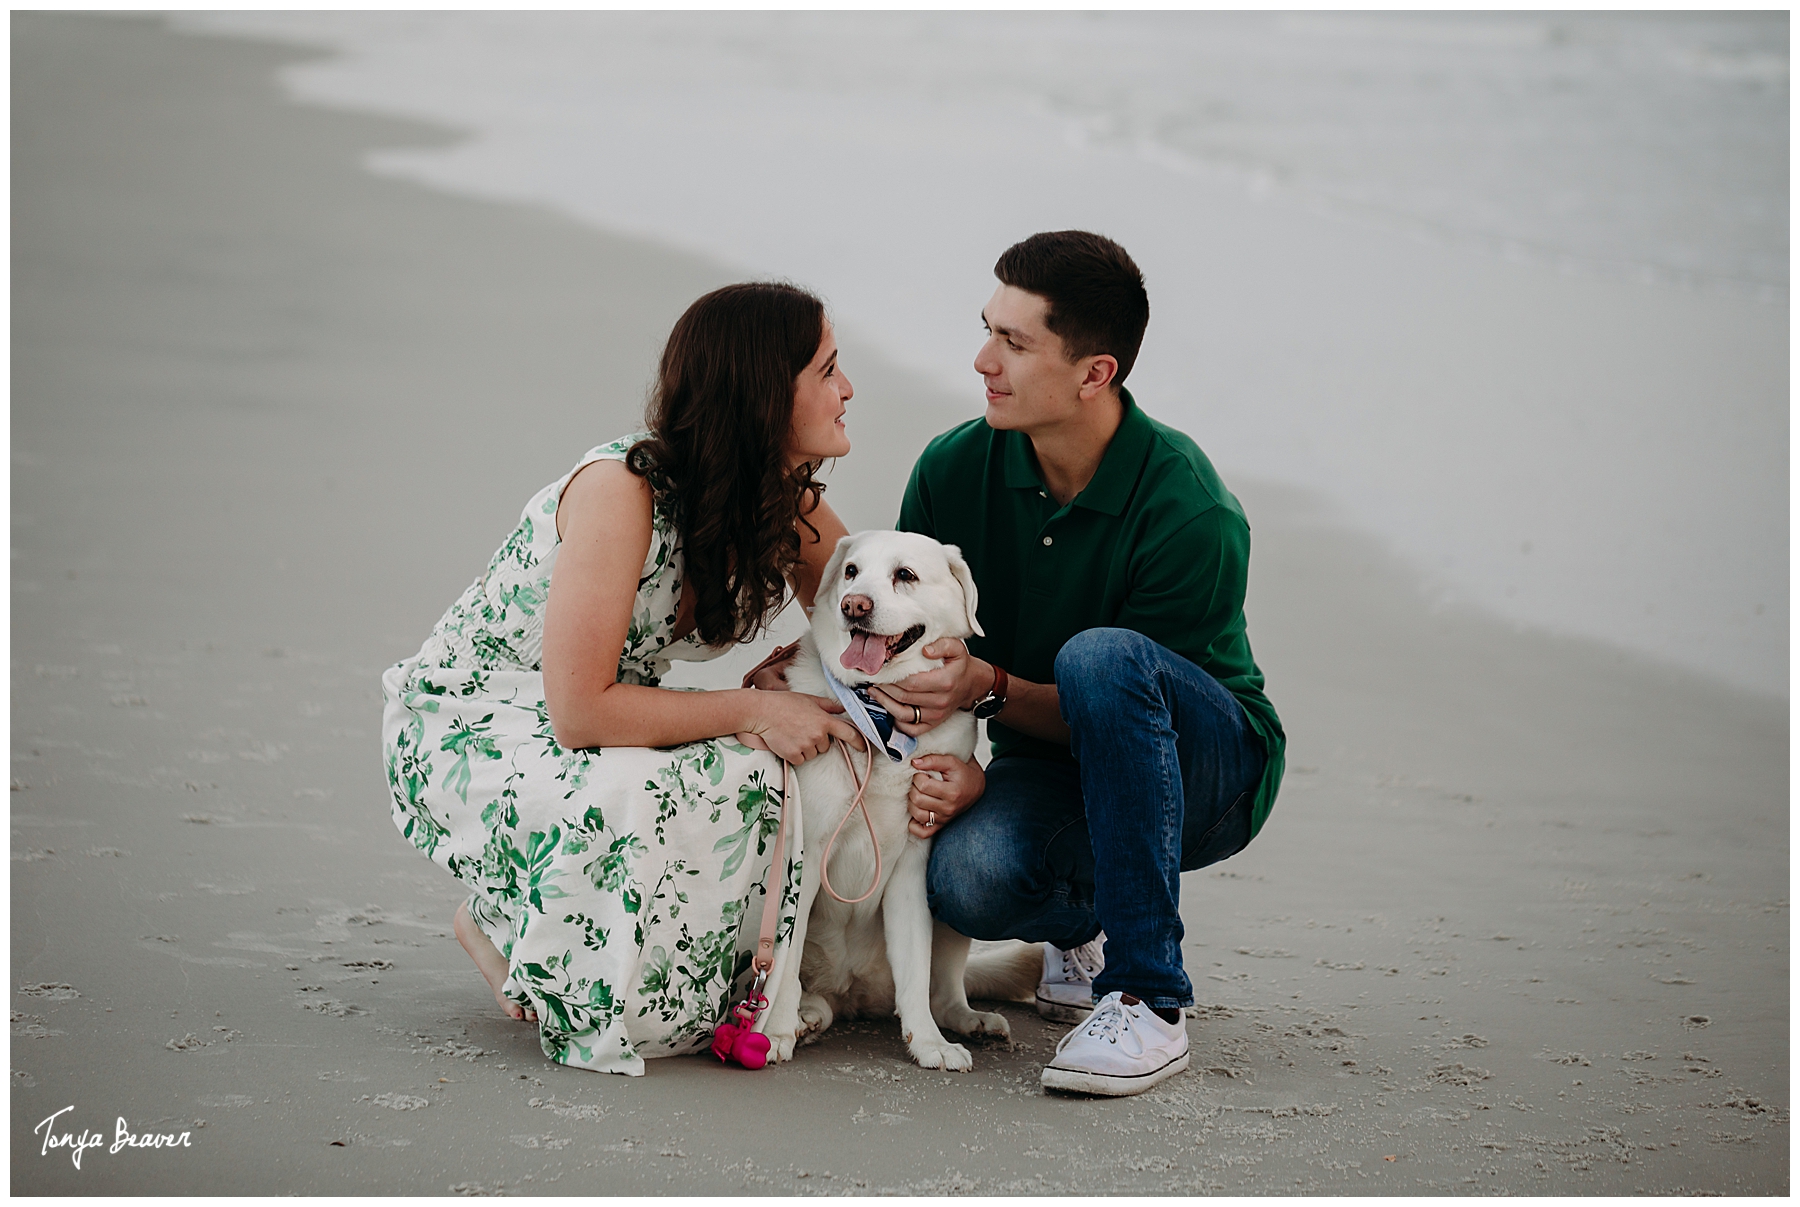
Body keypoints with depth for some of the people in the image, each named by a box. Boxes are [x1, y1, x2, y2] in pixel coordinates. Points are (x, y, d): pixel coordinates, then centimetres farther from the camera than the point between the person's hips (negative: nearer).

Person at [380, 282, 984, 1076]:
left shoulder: (791, 510, -7)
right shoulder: (619, 488, -29)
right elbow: (579, 711, -30)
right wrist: (752, 712, -27)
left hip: (599, 732, 7)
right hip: (462, 730, -7)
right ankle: (504, 924, -4)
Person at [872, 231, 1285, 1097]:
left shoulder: (1191, 513, -24)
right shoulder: (954, 468, -9)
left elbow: (1114, 693, -19)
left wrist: (989, 688, -35)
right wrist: (930, 762, -18)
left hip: (1206, 772, -3)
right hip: (1046, 771, 3)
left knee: (1100, 656, -37)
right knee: (966, 875, -32)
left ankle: (1147, 1002, -30)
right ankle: (1084, 924, 9)